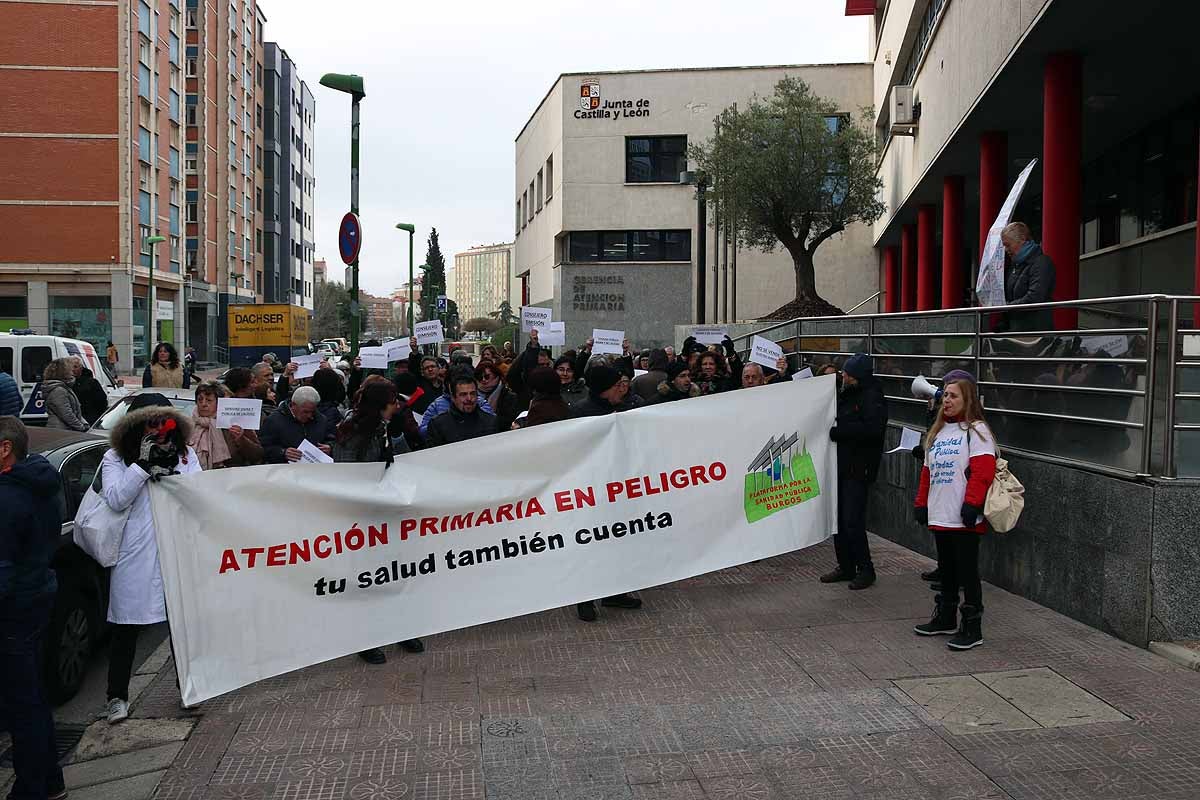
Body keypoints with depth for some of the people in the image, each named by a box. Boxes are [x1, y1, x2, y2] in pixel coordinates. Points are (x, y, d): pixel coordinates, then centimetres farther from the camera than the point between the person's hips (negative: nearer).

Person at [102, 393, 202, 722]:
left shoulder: (185, 454, 7)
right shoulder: (115, 458, 1)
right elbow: (116, 499, -12)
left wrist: (170, 471, -16)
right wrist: (143, 463, -16)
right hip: (135, 557, -2)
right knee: (126, 631, 6)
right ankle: (117, 696, 19)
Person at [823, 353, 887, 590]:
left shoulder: (872, 397, -12)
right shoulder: (845, 394, 15)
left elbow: (872, 428, -26)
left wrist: (836, 432, -22)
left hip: (857, 469, -8)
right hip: (840, 464, 9)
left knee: (853, 521, -7)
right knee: (839, 519, 12)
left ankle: (865, 570, 7)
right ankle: (846, 567, 23)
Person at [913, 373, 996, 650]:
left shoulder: (976, 430, -7)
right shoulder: (938, 431, 17)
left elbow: (983, 471, -16)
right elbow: (928, 471, 20)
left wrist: (971, 505, -21)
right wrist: (921, 503, 16)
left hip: (964, 519, -7)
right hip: (940, 516, 8)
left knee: (967, 571, -2)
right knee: (946, 568, 18)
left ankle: (972, 629, 5)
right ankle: (945, 618, 30)